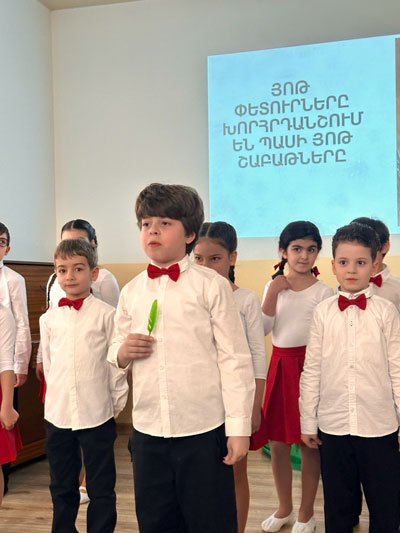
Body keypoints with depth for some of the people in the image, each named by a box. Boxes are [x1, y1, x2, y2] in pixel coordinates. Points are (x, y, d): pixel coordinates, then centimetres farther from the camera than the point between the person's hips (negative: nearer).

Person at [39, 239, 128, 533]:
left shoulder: (106, 315, -8)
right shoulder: (49, 318, 4)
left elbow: (117, 363, -5)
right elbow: (48, 362, 12)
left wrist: (116, 403, -3)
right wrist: (56, 396, 10)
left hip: (97, 415, -4)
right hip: (57, 415, 4)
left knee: (101, 488, 8)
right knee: (62, 487, 19)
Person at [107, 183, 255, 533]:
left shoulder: (210, 285, -6)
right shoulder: (131, 292, 7)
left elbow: (235, 359, -7)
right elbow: (115, 349, 16)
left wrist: (239, 428, -10)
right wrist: (122, 352, -8)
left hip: (203, 431, -4)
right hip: (147, 431, 4)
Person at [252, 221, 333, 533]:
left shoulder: (323, 292, -5)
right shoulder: (274, 286, 7)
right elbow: (264, 330, -1)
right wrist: (272, 294, -9)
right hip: (279, 366, 4)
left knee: (309, 444, 7)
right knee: (277, 443, 12)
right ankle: (284, 508, 34)